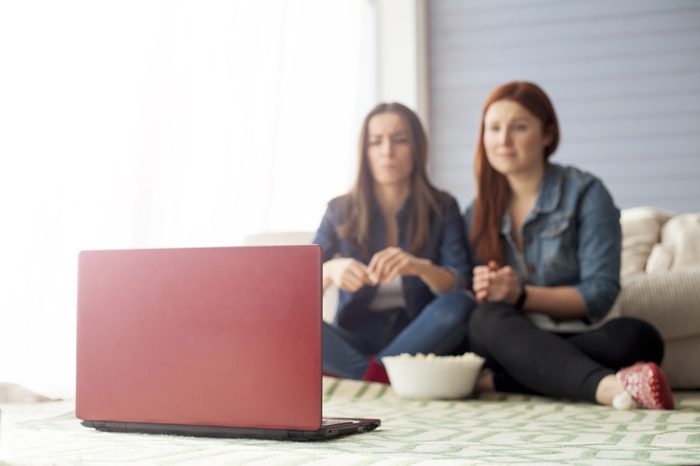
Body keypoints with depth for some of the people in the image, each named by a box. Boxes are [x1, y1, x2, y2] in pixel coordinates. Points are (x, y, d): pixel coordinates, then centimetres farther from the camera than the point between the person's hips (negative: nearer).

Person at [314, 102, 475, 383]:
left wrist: (421, 267, -34)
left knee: (459, 306, -32)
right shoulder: (341, 211, 1)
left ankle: (360, 376, -24)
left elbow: (461, 286, -11)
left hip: (417, 339, 0)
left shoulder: (442, 208, 0)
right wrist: (329, 271, -30)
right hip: (355, 340, 1)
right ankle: (384, 378, -25)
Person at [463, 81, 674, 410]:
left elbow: (600, 293, -7)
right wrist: (479, 293, -13)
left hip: (570, 340, -1)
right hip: (504, 340, 2)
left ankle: (495, 380, -36)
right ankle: (608, 387, -51)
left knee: (638, 337, -32)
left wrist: (521, 295, -18)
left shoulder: (584, 193, 2)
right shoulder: (477, 213, 13)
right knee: (489, 317, -33)